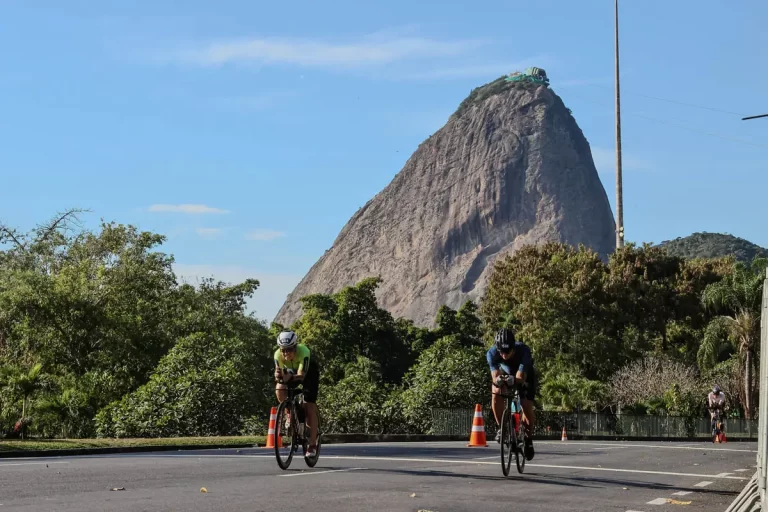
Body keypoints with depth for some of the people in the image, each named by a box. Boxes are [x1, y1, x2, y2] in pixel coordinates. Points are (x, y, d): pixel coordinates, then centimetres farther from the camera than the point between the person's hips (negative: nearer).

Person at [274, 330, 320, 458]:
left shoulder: (303, 352, -39)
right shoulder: (278, 355, -30)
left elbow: (301, 375, -45)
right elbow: (278, 373, -33)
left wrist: (290, 377, -66)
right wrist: (278, 376, -57)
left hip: (308, 373, -3)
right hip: (291, 372, 3)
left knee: (310, 406, -12)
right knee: (279, 389, -27)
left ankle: (313, 444, -6)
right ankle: (291, 414, -1)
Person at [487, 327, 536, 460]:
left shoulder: (523, 350, -40)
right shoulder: (492, 353, -34)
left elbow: (520, 378, -44)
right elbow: (495, 375, -42)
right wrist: (497, 380, -65)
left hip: (525, 375, -1)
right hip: (505, 373, 1)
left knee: (527, 408, -13)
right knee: (496, 394, -28)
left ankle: (528, 439, 13)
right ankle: (501, 427, -9)